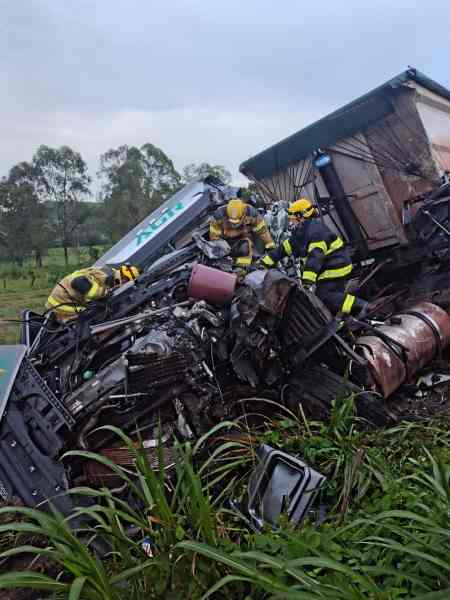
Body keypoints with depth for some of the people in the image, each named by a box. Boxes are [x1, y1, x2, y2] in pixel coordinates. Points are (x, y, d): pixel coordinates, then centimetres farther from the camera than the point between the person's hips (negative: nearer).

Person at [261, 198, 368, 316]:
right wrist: (265, 262, 12)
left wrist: (308, 280, -39)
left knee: (324, 296, -18)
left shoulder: (315, 229, -19)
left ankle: (359, 306, -17)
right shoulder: (300, 233, 14)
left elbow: (315, 256, -31)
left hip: (336, 268, -10)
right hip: (326, 270, 10)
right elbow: (284, 248, 16)